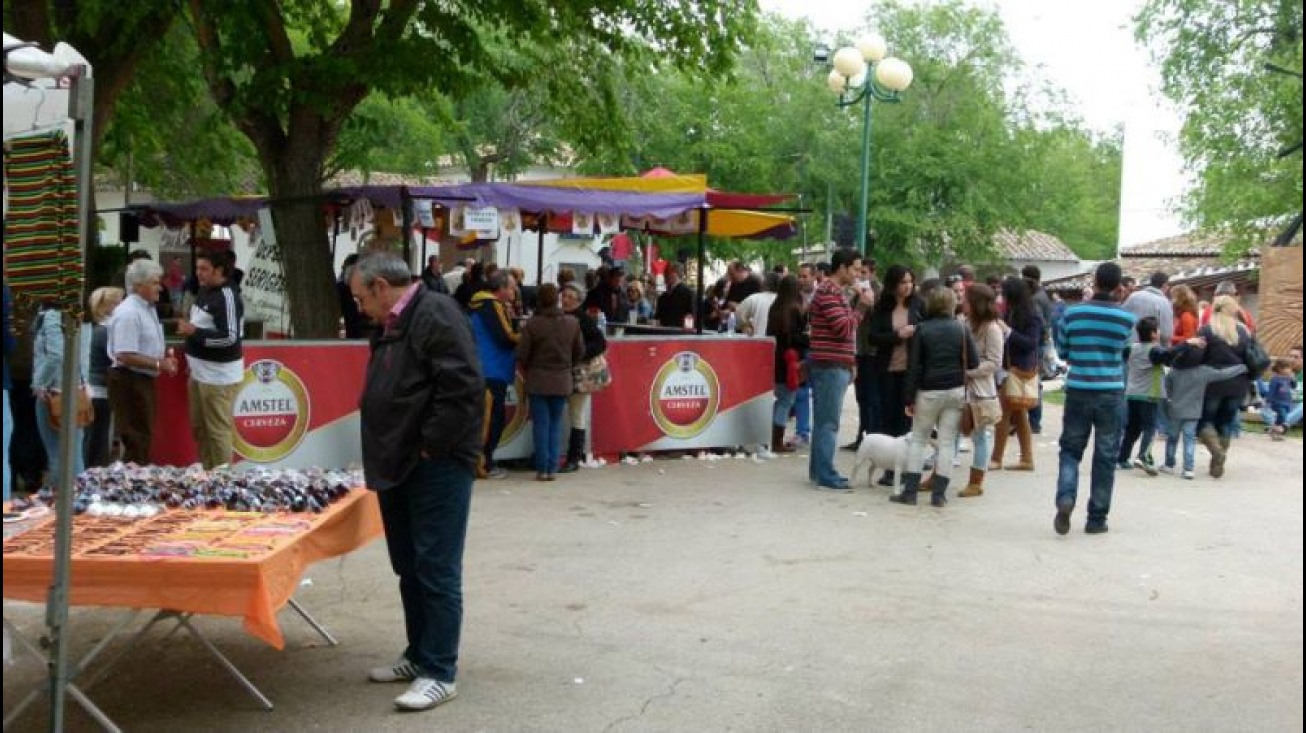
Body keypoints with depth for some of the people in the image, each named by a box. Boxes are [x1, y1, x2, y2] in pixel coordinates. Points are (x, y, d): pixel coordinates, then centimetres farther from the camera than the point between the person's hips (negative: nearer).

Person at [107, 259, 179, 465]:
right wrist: (159, 365, -20)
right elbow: (125, 356, -26)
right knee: (136, 440, -6)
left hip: (144, 379, 10)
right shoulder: (128, 313, -19)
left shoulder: (148, 308, 13)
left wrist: (164, 359, 7)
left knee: (144, 437, 16)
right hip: (129, 381, -10)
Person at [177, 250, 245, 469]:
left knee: (218, 430, -5)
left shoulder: (227, 296, -17)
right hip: (199, 373, 10)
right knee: (199, 428, 16)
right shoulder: (205, 291, 12)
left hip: (219, 375, -10)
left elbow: (230, 337, -24)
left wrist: (194, 332, -22)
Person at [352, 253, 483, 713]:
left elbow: (464, 386, -24)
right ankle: (419, 656, 27)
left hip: (436, 467, -10)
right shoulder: (392, 327, 16)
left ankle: (440, 673, 3)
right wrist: (389, 454, 16)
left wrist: (431, 445, -19)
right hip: (400, 466, 10)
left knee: (436, 571, -4)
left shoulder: (436, 315, -15)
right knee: (410, 568, 16)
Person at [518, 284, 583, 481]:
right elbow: (580, 352, 6)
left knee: (541, 424, 4)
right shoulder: (572, 323, -2)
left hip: (538, 381, -3)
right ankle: (552, 467, 8)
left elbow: (522, 354, -9)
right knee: (555, 424, 10)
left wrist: (527, 371, 10)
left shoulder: (533, 324, -13)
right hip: (562, 381, 3)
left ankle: (542, 468, 2)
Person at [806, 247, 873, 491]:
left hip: (834, 366, 10)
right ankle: (825, 475, -5)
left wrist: (849, 363, 20)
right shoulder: (828, 292, -13)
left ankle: (819, 470, 18)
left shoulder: (835, 291, 19)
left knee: (825, 422, 12)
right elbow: (844, 329, -20)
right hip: (830, 367, -10)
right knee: (828, 423, -7)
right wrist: (862, 306, -13)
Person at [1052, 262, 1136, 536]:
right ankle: (1097, 519, 13)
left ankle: (1065, 498, -12)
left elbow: (1062, 350, 7)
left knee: (1070, 450, 12)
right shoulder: (1126, 318, -5)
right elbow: (1123, 351, 10)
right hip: (1111, 393, 0)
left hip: (1078, 390, 0)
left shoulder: (1073, 313, -4)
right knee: (1105, 457, 8)